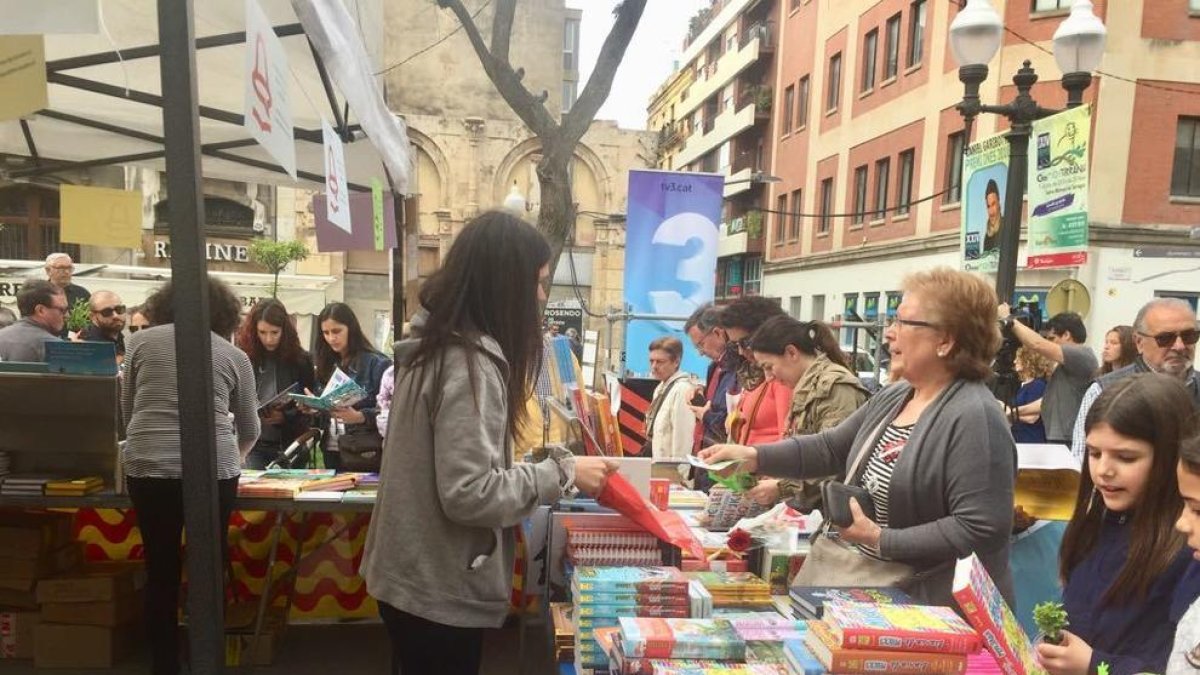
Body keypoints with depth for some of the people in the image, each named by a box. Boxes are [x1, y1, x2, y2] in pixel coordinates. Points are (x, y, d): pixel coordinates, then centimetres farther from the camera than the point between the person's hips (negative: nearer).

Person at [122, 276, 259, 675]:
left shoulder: (140, 341, 9)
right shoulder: (235, 355, 9)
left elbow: (127, 410, 15)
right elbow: (250, 429, 16)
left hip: (147, 467, 1)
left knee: (160, 572, 12)